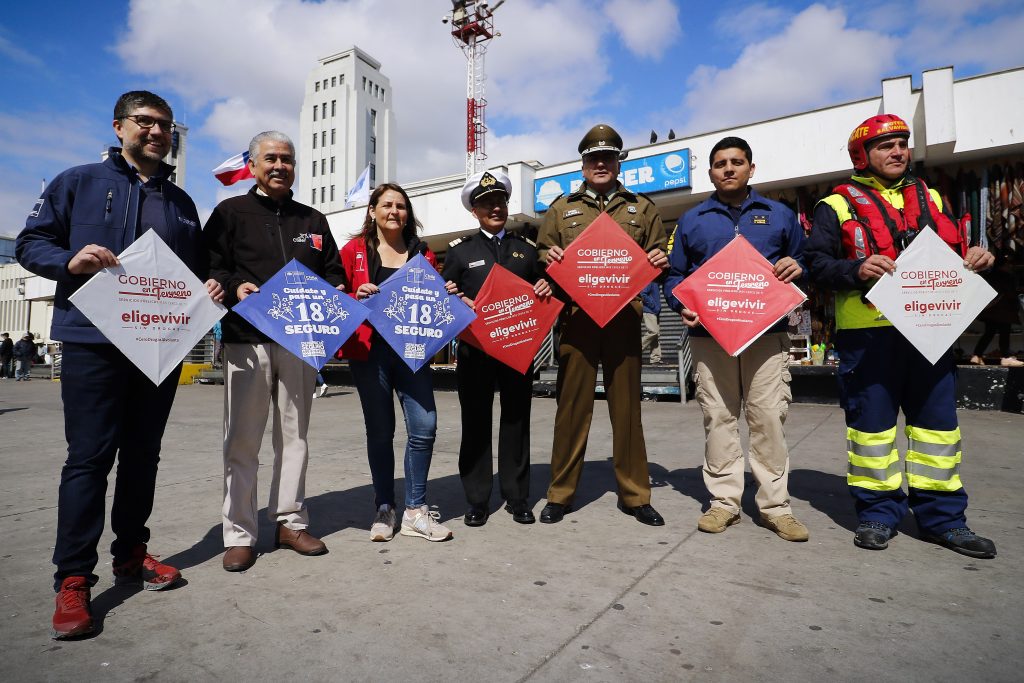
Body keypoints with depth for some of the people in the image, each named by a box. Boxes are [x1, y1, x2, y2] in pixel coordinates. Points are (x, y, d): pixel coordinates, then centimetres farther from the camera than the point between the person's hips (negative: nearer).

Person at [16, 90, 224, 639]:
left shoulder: (181, 202, 18)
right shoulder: (78, 182, 7)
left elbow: (198, 267, 21)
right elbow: (31, 242, 4)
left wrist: (211, 287, -1)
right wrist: (70, 261, -17)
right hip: (94, 341, -4)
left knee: (143, 454, 11)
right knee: (89, 457, -4)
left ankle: (131, 554, 24)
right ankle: (73, 579, 6)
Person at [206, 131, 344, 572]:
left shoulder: (313, 221, 19)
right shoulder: (230, 213, 9)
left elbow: (334, 273, 19)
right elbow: (207, 268, 2)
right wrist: (234, 287, -16)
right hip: (247, 340, -3)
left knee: (295, 436, 8)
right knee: (242, 440, -1)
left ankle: (290, 522, 20)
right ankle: (239, 534, 10)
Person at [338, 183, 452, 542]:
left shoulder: (423, 254, 13)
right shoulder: (354, 250, 7)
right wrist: (356, 296, -13)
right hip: (369, 350, -1)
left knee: (424, 426, -6)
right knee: (380, 432, 4)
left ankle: (415, 511, 11)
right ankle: (384, 509, 21)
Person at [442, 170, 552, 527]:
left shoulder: (527, 248, 16)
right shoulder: (460, 250, 9)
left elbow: (540, 291, 18)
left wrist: (546, 288, -4)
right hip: (475, 347, -1)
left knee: (516, 420, 7)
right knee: (476, 422, 4)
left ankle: (517, 498, 18)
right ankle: (477, 500, 15)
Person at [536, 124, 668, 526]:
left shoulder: (641, 208, 17)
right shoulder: (561, 208, 15)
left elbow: (657, 255, 19)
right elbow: (541, 254, 14)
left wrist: (659, 262, -4)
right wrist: (547, 257, -9)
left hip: (624, 317, 1)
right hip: (576, 316, -1)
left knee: (627, 405, 5)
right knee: (572, 405, 1)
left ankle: (634, 495, 17)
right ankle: (560, 494, 12)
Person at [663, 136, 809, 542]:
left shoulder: (779, 215, 15)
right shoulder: (692, 220, 15)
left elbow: (806, 260, 19)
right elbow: (675, 274, 14)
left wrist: (798, 267, -4)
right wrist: (681, 305, -4)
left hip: (767, 332, 0)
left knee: (769, 417, -2)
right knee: (718, 417, 2)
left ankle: (776, 505, 10)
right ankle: (724, 500, 12)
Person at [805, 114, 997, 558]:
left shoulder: (929, 198, 21)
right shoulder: (838, 205, 4)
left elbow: (951, 255, 25)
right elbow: (817, 263, -6)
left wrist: (974, 258, 4)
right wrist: (856, 270, -23)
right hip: (868, 332, -5)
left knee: (936, 417, 8)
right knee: (872, 420, 2)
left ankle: (943, 517, 21)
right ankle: (878, 513, 15)